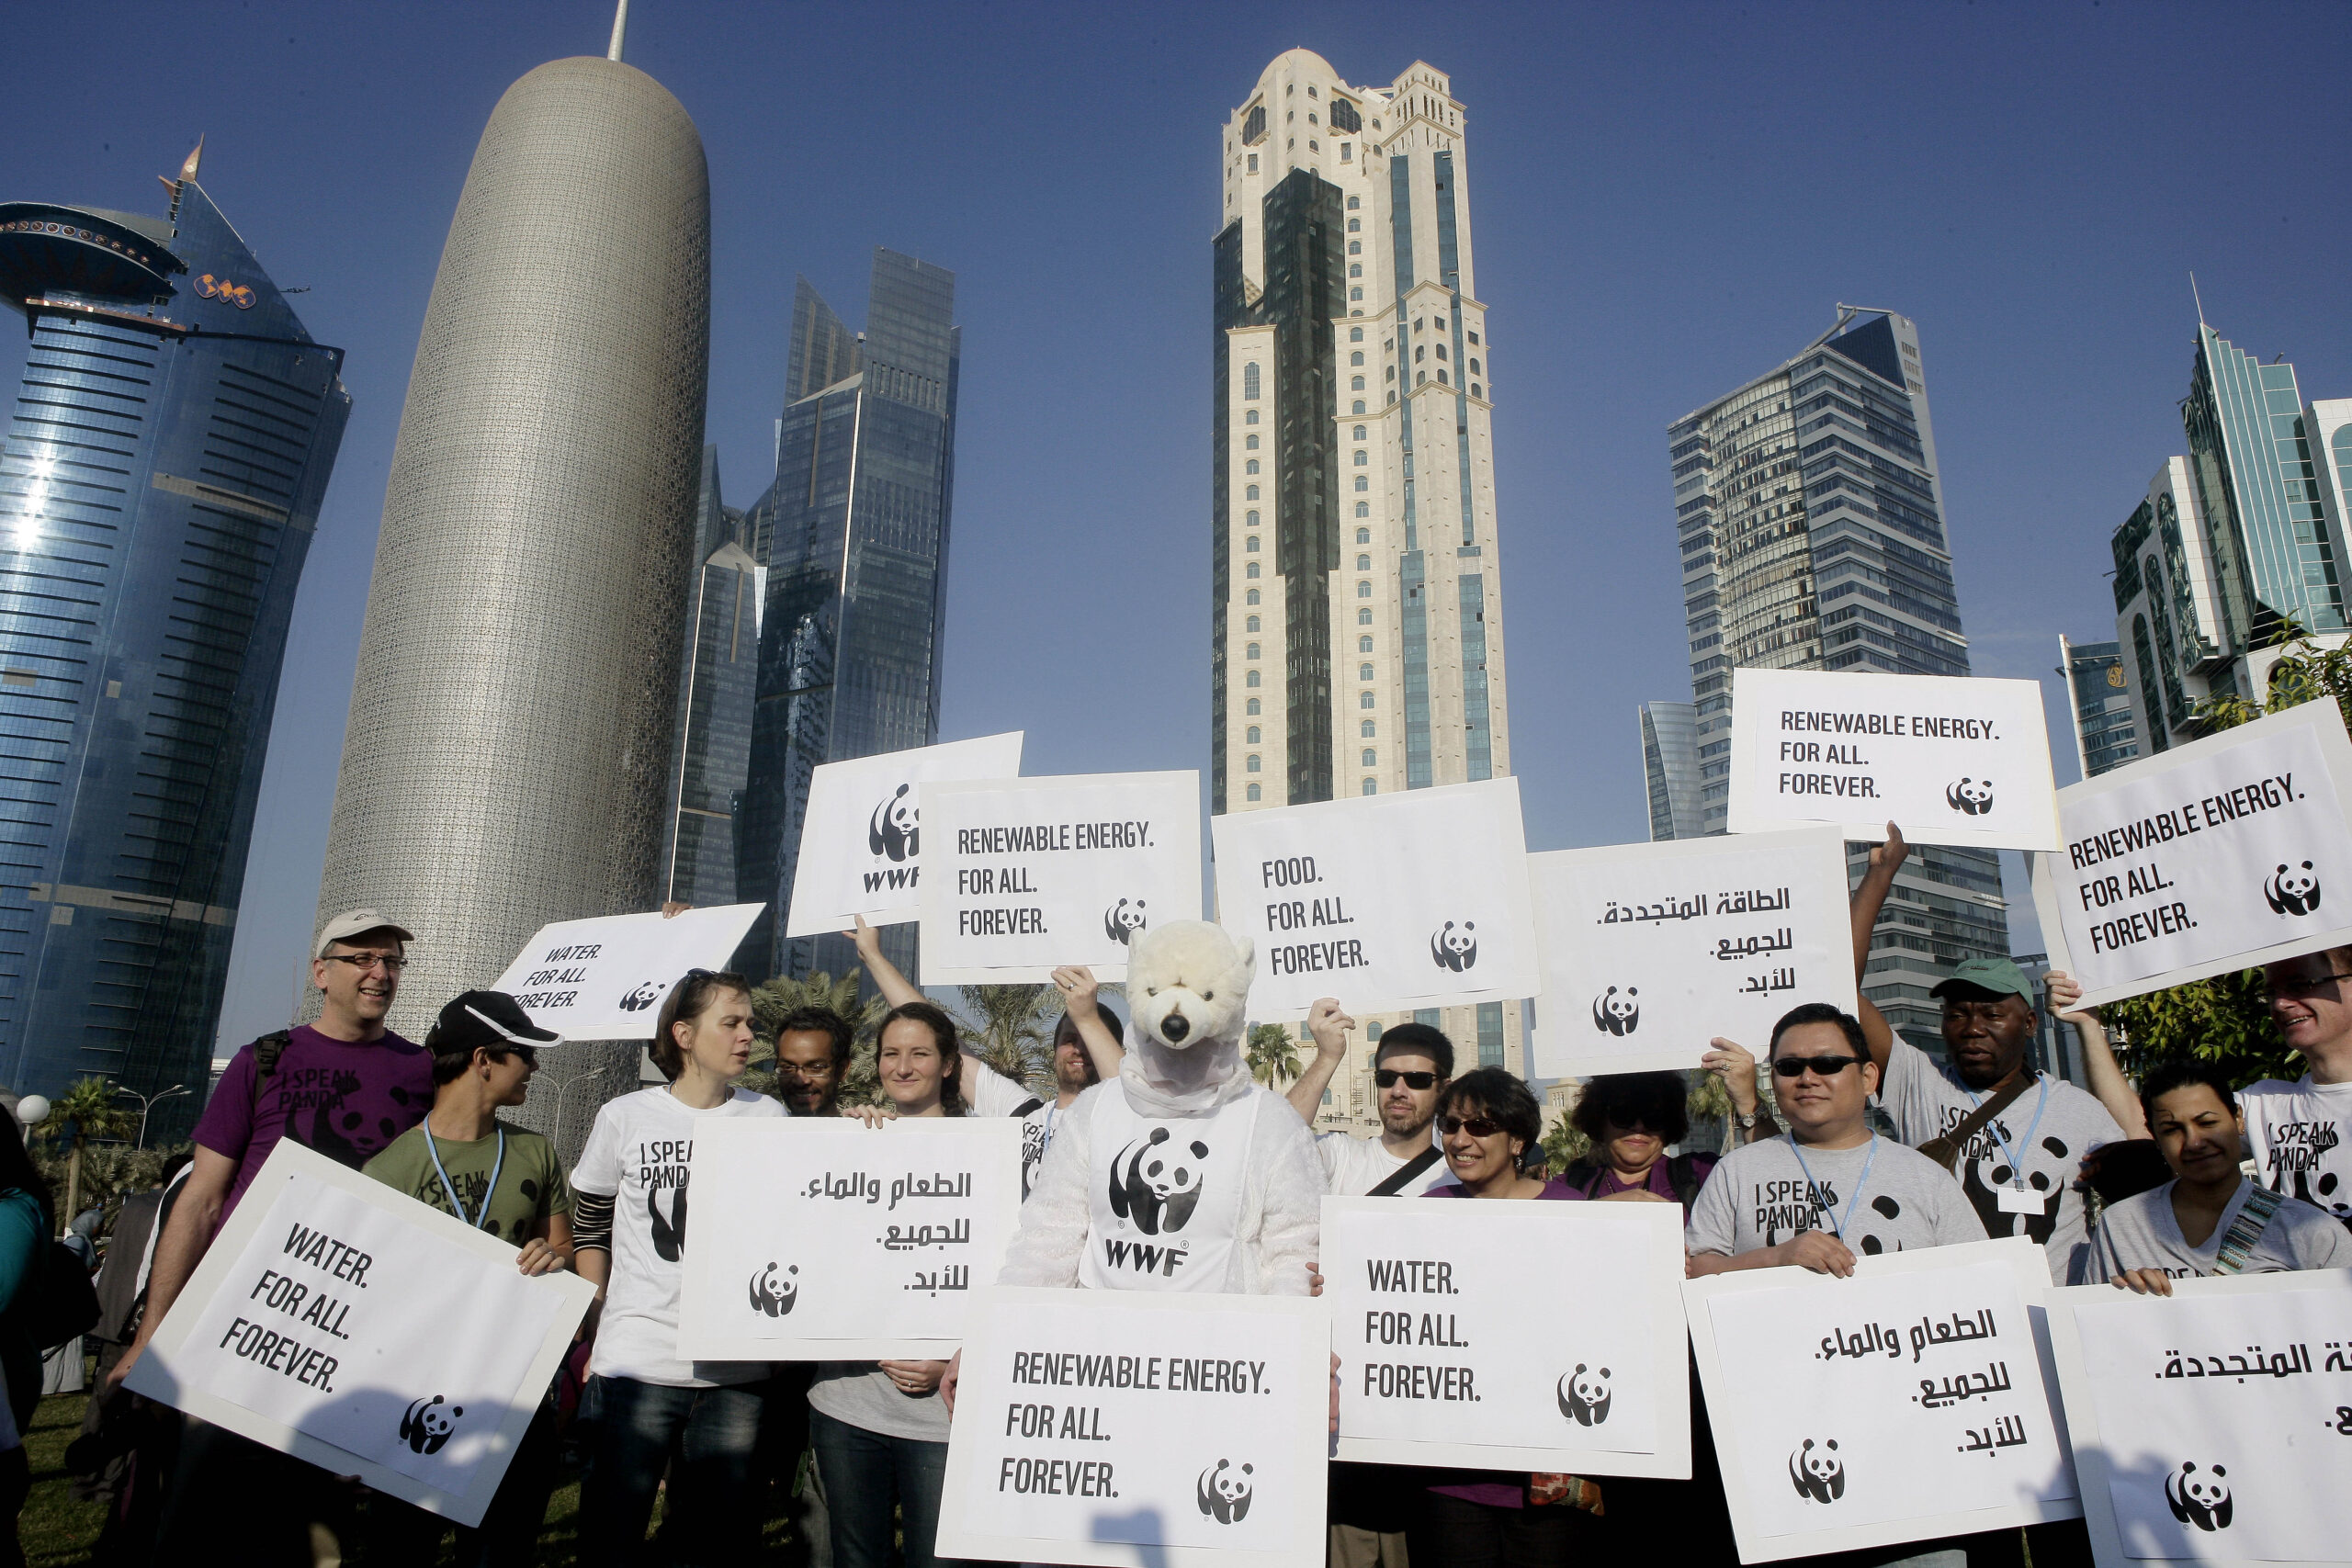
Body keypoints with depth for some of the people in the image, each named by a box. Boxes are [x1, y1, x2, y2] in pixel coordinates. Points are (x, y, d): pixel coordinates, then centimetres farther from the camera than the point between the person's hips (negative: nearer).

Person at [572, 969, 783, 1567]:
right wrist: (597, 1329, 6)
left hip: (737, 1372, 1)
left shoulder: (769, 1117, 4)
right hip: (636, 1363, -1)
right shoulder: (625, 1118, 1)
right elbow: (589, 1231, 10)